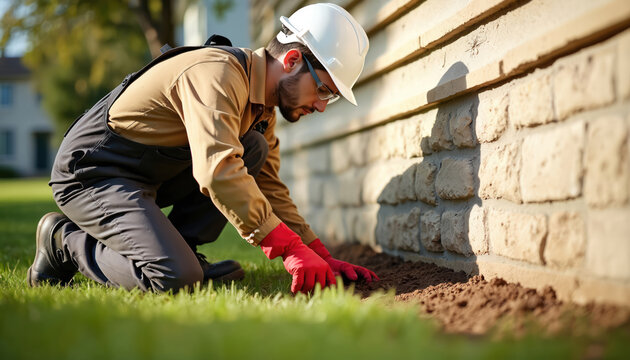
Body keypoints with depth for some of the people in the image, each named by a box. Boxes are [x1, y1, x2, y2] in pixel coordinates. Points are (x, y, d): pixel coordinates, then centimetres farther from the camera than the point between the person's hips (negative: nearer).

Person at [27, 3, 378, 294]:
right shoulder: (217, 72, -23)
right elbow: (217, 171, -36)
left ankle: (182, 251, -2)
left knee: (254, 150, -2)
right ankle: (64, 240, -2)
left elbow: (270, 188, 12)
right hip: (92, 173, -9)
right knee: (176, 279, -25)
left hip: (151, 175, 9)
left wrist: (320, 256, 2)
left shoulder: (262, 105, 7)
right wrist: (292, 249, -35)